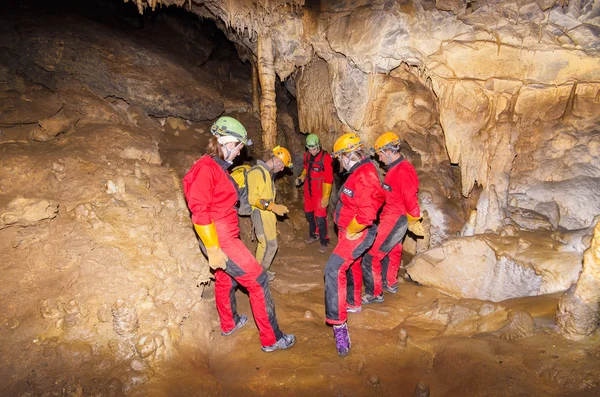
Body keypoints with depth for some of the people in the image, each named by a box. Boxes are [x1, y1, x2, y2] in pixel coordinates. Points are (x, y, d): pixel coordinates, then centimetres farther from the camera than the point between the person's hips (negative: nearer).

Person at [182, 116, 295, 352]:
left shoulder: (218, 168, 11)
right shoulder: (205, 168, -19)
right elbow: (200, 212, -23)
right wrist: (213, 250, -23)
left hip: (225, 239, 10)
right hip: (221, 242, -10)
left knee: (226, 279, 25)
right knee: (258, 282, -4)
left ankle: (229, 323, 47)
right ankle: (271, 339, 8)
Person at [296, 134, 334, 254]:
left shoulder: (325, 158, -18)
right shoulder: (307, 156, 1)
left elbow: (328, 179, -16)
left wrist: (326, 197, -17)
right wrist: (302, 177, 2)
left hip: (320, 193, -7)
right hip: (308, 191, 7)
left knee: (320, 218, -5)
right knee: (309, 214, 19)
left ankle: (324, 242, 13)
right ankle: (314, 235, 41)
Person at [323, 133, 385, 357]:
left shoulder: (364, 176, -25)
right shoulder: (360, 171, 8)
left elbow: (367, 214, -33)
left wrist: (350, 231, -18)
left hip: (357, 234, -11)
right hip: (350, 232, 11)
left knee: (334, 269, -23)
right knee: (352, 267, 26)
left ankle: (339, 324, -21)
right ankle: (354, 304, 49)